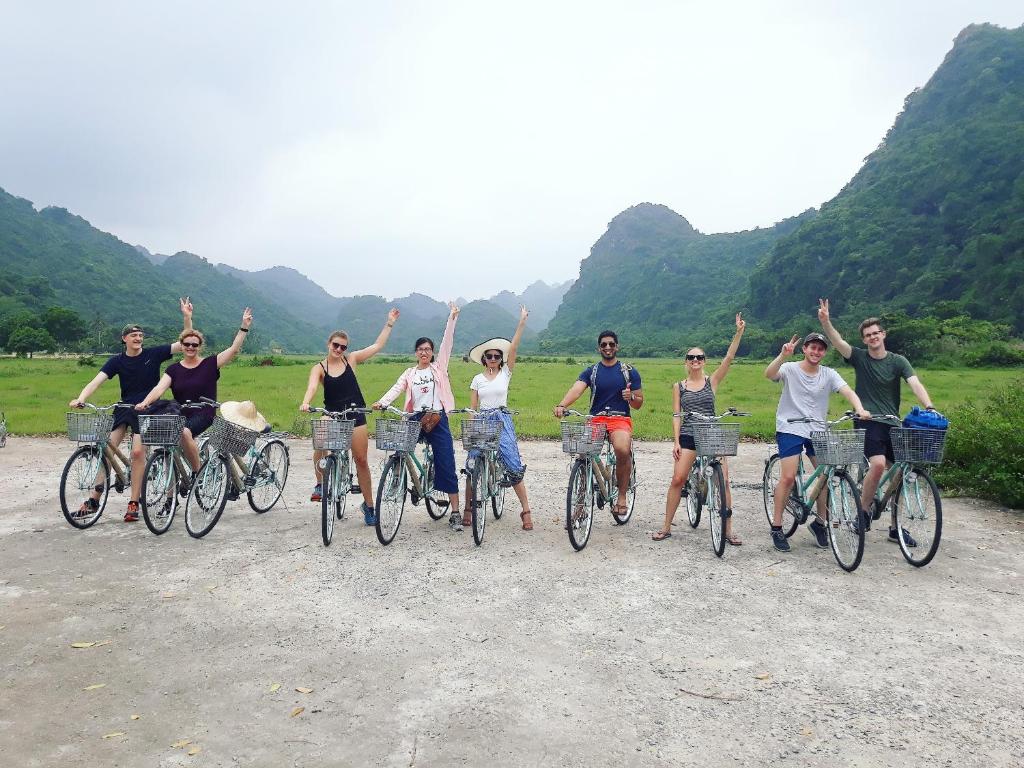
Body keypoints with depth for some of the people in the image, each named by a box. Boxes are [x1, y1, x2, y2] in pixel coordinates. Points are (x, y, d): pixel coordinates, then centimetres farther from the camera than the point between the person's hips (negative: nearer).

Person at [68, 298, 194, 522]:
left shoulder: (153, 354, -4)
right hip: (124, 408, 3)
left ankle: (134, 503, -7)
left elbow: (185, 344, -8)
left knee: (138, 451, -17)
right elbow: (96, 381, -10)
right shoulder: (117, 361, 0)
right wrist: (80, 399, -28)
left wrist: (187, 317, -19)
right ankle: (94, 499, 6)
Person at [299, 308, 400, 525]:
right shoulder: (319, 368, 0)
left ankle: (369, 505, 17)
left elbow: (377, 346, 4)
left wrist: (390, 323, 1)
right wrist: (305, 403, -39)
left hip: (355, 414, 1)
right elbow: (311, 387, -18)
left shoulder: (351, 359, 3)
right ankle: (320, 484, -7)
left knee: (361, 460, 3)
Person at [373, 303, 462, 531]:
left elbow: (447, 342, 2)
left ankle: (455, 512, 0)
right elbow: (397, 388, -2)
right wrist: (382, 402, -21)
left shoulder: (439, 367, 10)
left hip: (438, 420, -2)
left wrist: (452, 317, -5)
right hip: (415, 419, 2)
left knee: (446, 465, -3)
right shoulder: (409, 373, 13)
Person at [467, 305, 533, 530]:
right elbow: (472, 407, 8)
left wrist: (522, 322, -14)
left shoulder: (506, 373, 5)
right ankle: (468, 509, 14)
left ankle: (526, 510, -1)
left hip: (502, 421, -1)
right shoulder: (478, 379, 8)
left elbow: (513, 347, -6)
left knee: (514, 466, -8)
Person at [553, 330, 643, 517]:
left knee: (623, 450, -31)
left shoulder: (629, 371, 10)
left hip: (620, 419, -2)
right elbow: (576, 389, -10)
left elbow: (639, 404, 14)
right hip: (595, 420, 2)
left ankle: (622, 496, -12)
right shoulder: (591, 371, 10)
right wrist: (561, 405, -30)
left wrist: (631, 397, -11)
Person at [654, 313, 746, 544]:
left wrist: (739, 332, -16)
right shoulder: (679, 386, 6)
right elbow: (676, 415, 4)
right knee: (677, 480, -6)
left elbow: (729, 358, -7)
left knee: (723, 482, -3)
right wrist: (676, 441, -4)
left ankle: (728, 530, 8)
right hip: (688, 436, 0)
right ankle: (666, 527, 5)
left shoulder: (712, 381, 4)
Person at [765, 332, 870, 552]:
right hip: (790, 429, -4)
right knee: (788, 477, -10)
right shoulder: (790, 369, -4)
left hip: (817, 431, 4)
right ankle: (776, 526, 3)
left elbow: (848, 392, -11)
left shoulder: (829, 374, 4)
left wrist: (860, 409, -30)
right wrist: (783, 355, -40)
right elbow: (768, 374, -24)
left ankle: (820, 522, 20)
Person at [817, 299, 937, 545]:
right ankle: (863, 510, -4)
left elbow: (915, 384, -11)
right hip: (867, 422, -3)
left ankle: (895, 527, 17)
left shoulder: (898, 361, 3)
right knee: (878, 463, -25)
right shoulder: (859, 358, 2)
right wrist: (825, 321, -32)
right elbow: (837, 342, -14)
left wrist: (929, 407, -28)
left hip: (891, 424, 3)